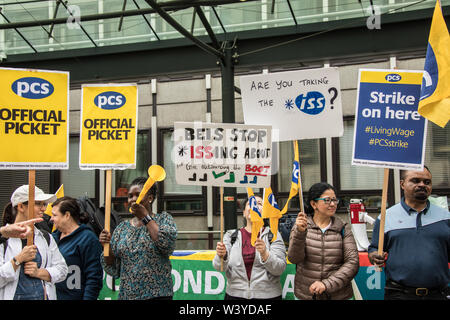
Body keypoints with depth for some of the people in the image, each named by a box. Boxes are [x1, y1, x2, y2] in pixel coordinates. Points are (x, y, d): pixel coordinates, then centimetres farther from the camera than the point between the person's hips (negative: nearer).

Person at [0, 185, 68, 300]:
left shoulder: (46, 238, 10)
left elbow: (62, 270, 5)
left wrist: (39, 272, -8)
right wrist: (18, 260, -18)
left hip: (43, 295, 4)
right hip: (14, 295, -3)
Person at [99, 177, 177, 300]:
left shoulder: (163, 219, 1)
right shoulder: (122, 228, 9)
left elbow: (168, 245, -20)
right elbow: (113, 270, 9)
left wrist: (145, 216, -12)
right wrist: (107, 247, -9)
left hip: (157, 294, -3)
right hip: (126, 295, 3)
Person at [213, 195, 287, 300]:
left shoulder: (273, 235, 0)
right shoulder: (231, 235, 4)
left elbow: (279, 269, -9)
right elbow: (218, 267, -4)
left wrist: (265, 254, -27)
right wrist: (222, 256, -25)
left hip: (267, 295, -1)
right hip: (234, 295, 1)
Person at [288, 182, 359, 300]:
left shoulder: (343, 228, -1)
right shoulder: (300, 226, -2)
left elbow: (353, 262, -7)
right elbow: (294, 258, -12)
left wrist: (327, 284, -17)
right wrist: (300, 232, -27)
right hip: (305, 294, 0)